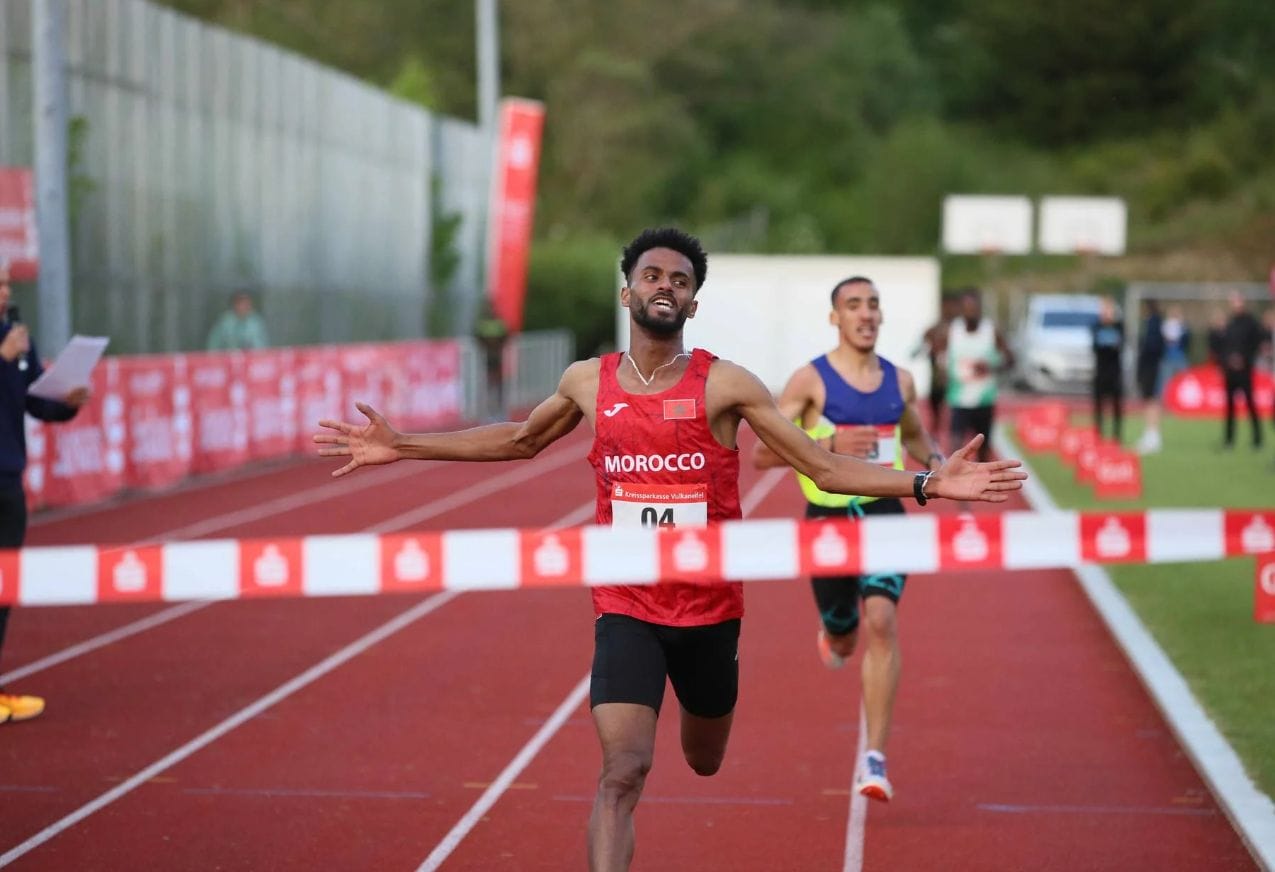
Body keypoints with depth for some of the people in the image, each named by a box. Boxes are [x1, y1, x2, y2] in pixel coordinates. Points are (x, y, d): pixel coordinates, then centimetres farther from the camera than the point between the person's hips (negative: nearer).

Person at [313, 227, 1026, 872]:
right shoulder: (587, 382, 1)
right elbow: (519, 441, 21)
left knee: (705, 763, 20)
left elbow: (825, 467, -6)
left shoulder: (726, 385, -7)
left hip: (712, 610, 0)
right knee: (623, 773, -17)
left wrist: (930, 484, -16)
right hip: (626, 611, 0)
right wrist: (401, 446, 20)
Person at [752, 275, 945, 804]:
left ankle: (874, 759, -17)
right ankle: (834, 638, 55)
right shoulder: (811, 379, -6)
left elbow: (915, 435, 27)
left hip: (884, 515, 1)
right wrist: (828, 444, -22)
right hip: (830, 517, -1)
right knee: (844, 633, 12)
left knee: (882, 621, -19)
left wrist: (935, 462, 5)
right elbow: (761, 454, -9)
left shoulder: (900, 380, 7)